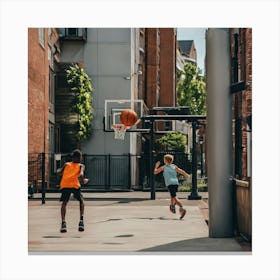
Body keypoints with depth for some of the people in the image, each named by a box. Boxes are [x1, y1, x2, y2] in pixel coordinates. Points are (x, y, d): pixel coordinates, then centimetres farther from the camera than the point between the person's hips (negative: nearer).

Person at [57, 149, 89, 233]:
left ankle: (63, 222, -6)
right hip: (75, 185, -1)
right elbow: (81, 175, 0)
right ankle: (81, 220, 6)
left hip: (64, 185, 1)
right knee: (81, 201, 21)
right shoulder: (81, 166, 18)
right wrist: (84, 180, 18)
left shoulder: (66, 164, 24)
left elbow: (59, 173, 16)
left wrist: (59, 170, 38)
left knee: (64, 203, 13)